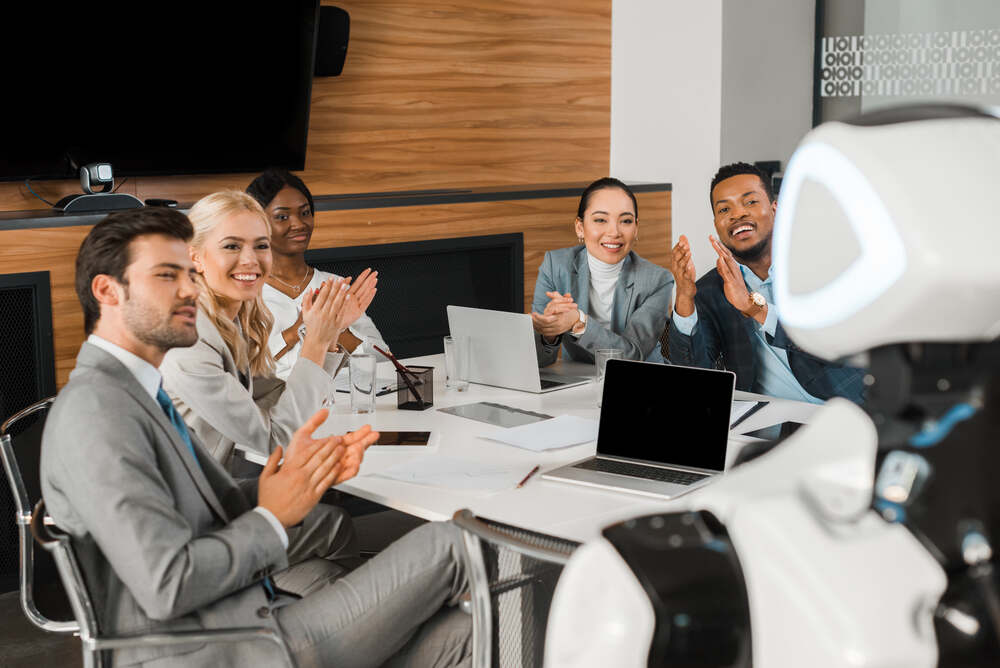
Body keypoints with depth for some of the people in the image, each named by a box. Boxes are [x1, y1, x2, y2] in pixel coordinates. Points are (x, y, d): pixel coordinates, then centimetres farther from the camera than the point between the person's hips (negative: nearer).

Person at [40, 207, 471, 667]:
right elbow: (167, 585, -24)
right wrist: (274, 517, -11)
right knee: (442, 545, -4)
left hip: (249, 621, 9)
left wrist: (294, 475, -3)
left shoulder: (137, 395, 16)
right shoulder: (93, 409, -17)